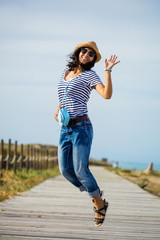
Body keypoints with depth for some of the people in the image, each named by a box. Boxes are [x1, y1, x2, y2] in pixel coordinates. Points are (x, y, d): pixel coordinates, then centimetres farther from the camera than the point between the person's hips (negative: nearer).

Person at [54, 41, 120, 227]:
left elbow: (107, 94, -18)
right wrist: (57, 111, 14)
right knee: (65, 170, 1)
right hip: (65, 128, 6)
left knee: (80, 170, -10)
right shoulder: (67, 72, 17)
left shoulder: (90, 75, -2)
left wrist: (108, 71, -21)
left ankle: (100, 204, 9)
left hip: (81, 127, -6)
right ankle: (95, 194, 22)